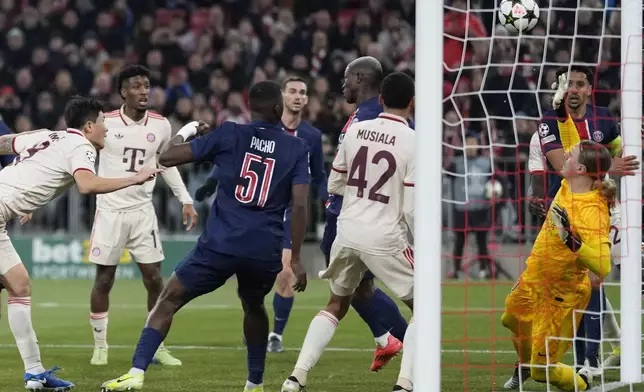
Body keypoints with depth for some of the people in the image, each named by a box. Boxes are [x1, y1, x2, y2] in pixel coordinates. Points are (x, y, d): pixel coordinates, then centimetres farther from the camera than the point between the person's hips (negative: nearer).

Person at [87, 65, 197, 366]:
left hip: (143, 211, 3)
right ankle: (100, 346, 14)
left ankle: (158, 347, 11)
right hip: (110, 210, -3)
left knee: (154, 279, 1)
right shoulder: (105, 123, -9)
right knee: (104, 280, 1)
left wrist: (186, 200, 12)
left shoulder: (161, 126, 1)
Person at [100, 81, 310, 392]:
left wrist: (183, 134, 24)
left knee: (169, 300, 8)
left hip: (221, 244, -2)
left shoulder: (229, 135, 2)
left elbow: (167, 158, 3)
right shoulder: (297, 149, 5)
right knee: (254, 308, 32)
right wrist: (295, 259, 1)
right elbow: (299, 205, -2)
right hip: (265, 253, 2)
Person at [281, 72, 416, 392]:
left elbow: (334, 184, 12)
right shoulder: (413, 142, -11)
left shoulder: (356, 130, 2)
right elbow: (412, 207, -12)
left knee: (336, 305, 23)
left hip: (347, 231, 5)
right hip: (385, 238, -5)